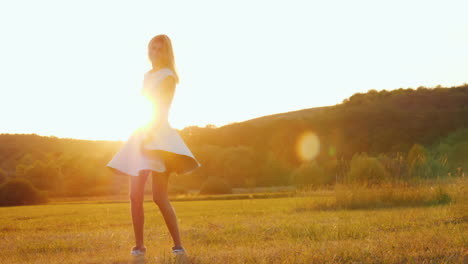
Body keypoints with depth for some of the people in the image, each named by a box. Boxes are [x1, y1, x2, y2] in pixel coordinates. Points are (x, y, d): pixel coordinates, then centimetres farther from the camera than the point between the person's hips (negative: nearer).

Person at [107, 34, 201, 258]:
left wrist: (149, 136, -22)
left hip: (159, 136, -7)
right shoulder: (147, 76, 20)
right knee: (135, 196, 1)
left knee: (159, 197, -11)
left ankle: (178, 246, -3)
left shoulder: (168, 77, -3)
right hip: (141, 135, 7)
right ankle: (139, 246, 9)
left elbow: (162, 111, -12)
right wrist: (140, 136, 14)